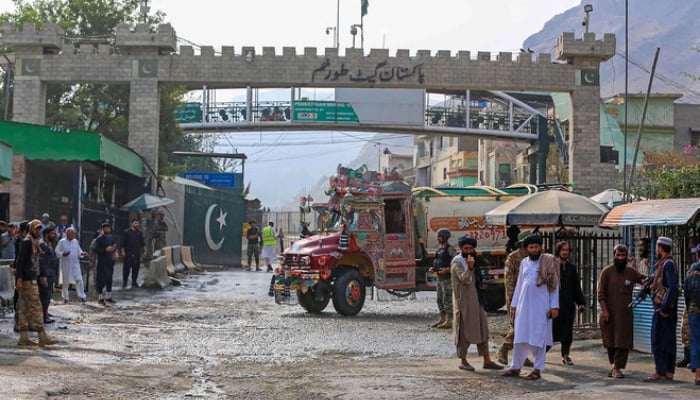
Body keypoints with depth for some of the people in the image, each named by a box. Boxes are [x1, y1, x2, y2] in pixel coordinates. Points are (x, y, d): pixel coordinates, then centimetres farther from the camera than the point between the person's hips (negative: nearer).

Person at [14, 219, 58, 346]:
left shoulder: (34, 242, 17)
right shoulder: (26, 242, -11)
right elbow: (20, 261, -16)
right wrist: (19, 279, -21)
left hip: (32, 278, 9)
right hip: (27, 279, -9)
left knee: (25, 308, 8)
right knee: (35, 306, -8)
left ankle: (24, 337, 10)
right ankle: (42, 337, -8)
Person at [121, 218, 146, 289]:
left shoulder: (139, 233, 13)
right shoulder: (126, 232, -1)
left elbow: (143, 243, 17)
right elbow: (123, 243, -3)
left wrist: (144, 251, 10)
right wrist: (123, 251, -9)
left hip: (137, 254, 4)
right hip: (128, 253, -4)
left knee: (136, 268, 4)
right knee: (127, 268, -5)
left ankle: (134, 282, 13)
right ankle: (125, 282, 3)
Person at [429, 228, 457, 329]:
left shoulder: (450, 249, -12)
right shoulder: (439, 250, 14)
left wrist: (447, 269, -27)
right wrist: (433, 269, 7)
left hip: (447, 279, -9)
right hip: (440, 278, 9)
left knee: (447, 300, -7)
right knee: (440, 300, 12)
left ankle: (449, 321, -4)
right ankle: (442, 320, 20)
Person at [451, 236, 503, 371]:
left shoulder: (473, 260, 16)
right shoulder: (457, 262, -11)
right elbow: (464, 279, -26)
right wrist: (469, 267, -41)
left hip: (476, 300, 8)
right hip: (463, 302, -8)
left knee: (482, 330, 8)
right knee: (464, 332, -2)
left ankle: (487, 361, 11)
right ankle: (463, 361, 7)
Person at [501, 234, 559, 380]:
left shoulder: (548, 262, -2)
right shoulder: (524, 262, 11)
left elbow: (554, 285, -3)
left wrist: (554, 306, -8)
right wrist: (514, 304, 12)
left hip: (541, 307, -4)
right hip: (524, 306, 4)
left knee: (539, 339, 0)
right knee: (519, 337, 5)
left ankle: (538, 370, 7)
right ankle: (515, 367, 14)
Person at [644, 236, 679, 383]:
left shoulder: (668, 264, -15)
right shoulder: (664, 263, 16)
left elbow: (673, 287, -22)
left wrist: (664, 308, -23)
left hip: (663, 309, -10)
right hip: (663, 309, 10)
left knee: (659, 341, -7)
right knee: (668, 341, 11)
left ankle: (660, 373, -5)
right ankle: (669, 372, 15)